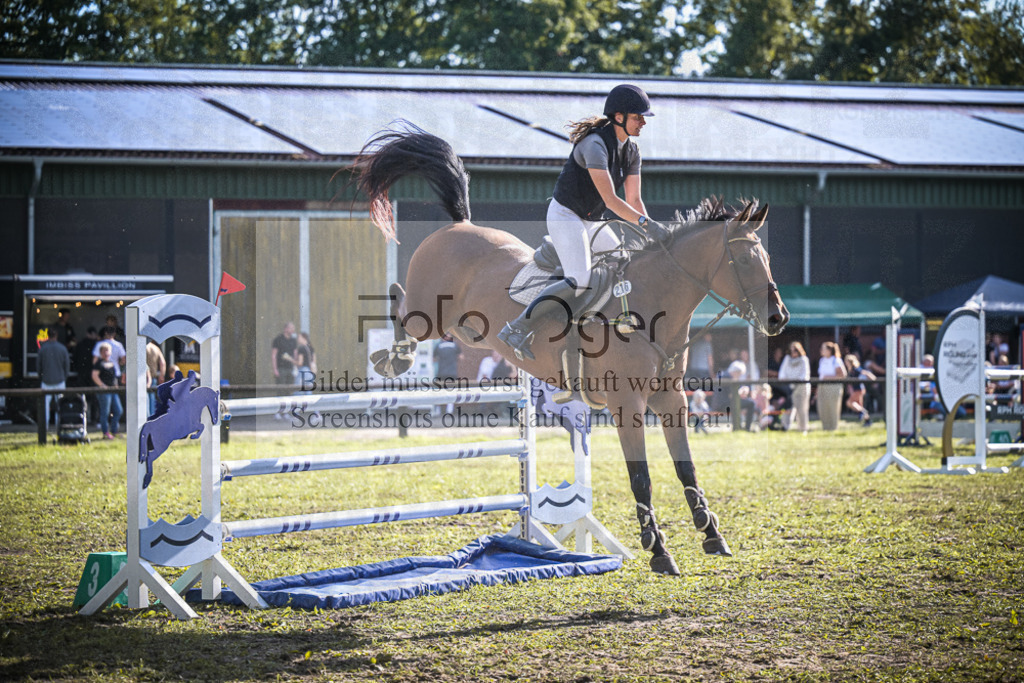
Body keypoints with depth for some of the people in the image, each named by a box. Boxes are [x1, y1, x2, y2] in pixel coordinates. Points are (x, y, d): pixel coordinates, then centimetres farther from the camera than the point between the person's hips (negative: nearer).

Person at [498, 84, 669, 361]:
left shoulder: (631, 151, 3)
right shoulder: (595, 144, -25)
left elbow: (633, 199, 5)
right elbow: (610, 200, -30)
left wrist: (652, 231, -9)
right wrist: (646, 223, -34)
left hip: (591, 222, 10)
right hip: (565, 216, -10)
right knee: (579, 280, -25)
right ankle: (517, 329, -20)